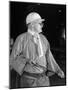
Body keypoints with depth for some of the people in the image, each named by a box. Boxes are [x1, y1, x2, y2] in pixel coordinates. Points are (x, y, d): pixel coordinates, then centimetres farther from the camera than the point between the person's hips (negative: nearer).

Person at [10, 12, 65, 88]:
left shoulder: (43, 38, 6)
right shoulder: (21, 39, -8)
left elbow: (48, 56, 11)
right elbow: (13, 59, -9)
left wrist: (57, 70, 4)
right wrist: (27, 60, -23)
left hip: (44, 78, 4)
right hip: (29, 79, -4)